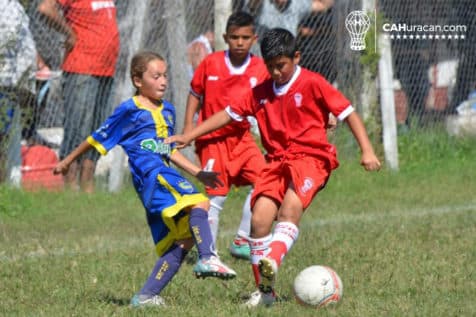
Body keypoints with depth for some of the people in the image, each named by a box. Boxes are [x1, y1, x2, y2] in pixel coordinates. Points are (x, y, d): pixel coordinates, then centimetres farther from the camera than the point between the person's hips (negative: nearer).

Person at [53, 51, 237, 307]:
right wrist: (68, 161, 20)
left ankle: (147, 295, 8)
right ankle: (208, 259, -44)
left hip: (165, 175, 8)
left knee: (183, 241, 4)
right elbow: (98, 138, 11)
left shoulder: (167, 110, 22)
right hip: (150, 173, -8)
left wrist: (199, 173, 26)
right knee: (199, 203, -29)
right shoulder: (129, 111, 1)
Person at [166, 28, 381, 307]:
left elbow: (348, 112, -2)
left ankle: (272, 262, -51)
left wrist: (367, 151, -9)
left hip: (311, 157, -5)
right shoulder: (261, 92, 13)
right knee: (259, 219, -10)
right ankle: (264, 291, -2)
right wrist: (188, 137, 14)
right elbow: (228, 114, 17)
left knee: (290, 207, -31)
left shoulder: (312, 84, -2)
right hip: (277, 160, 5)